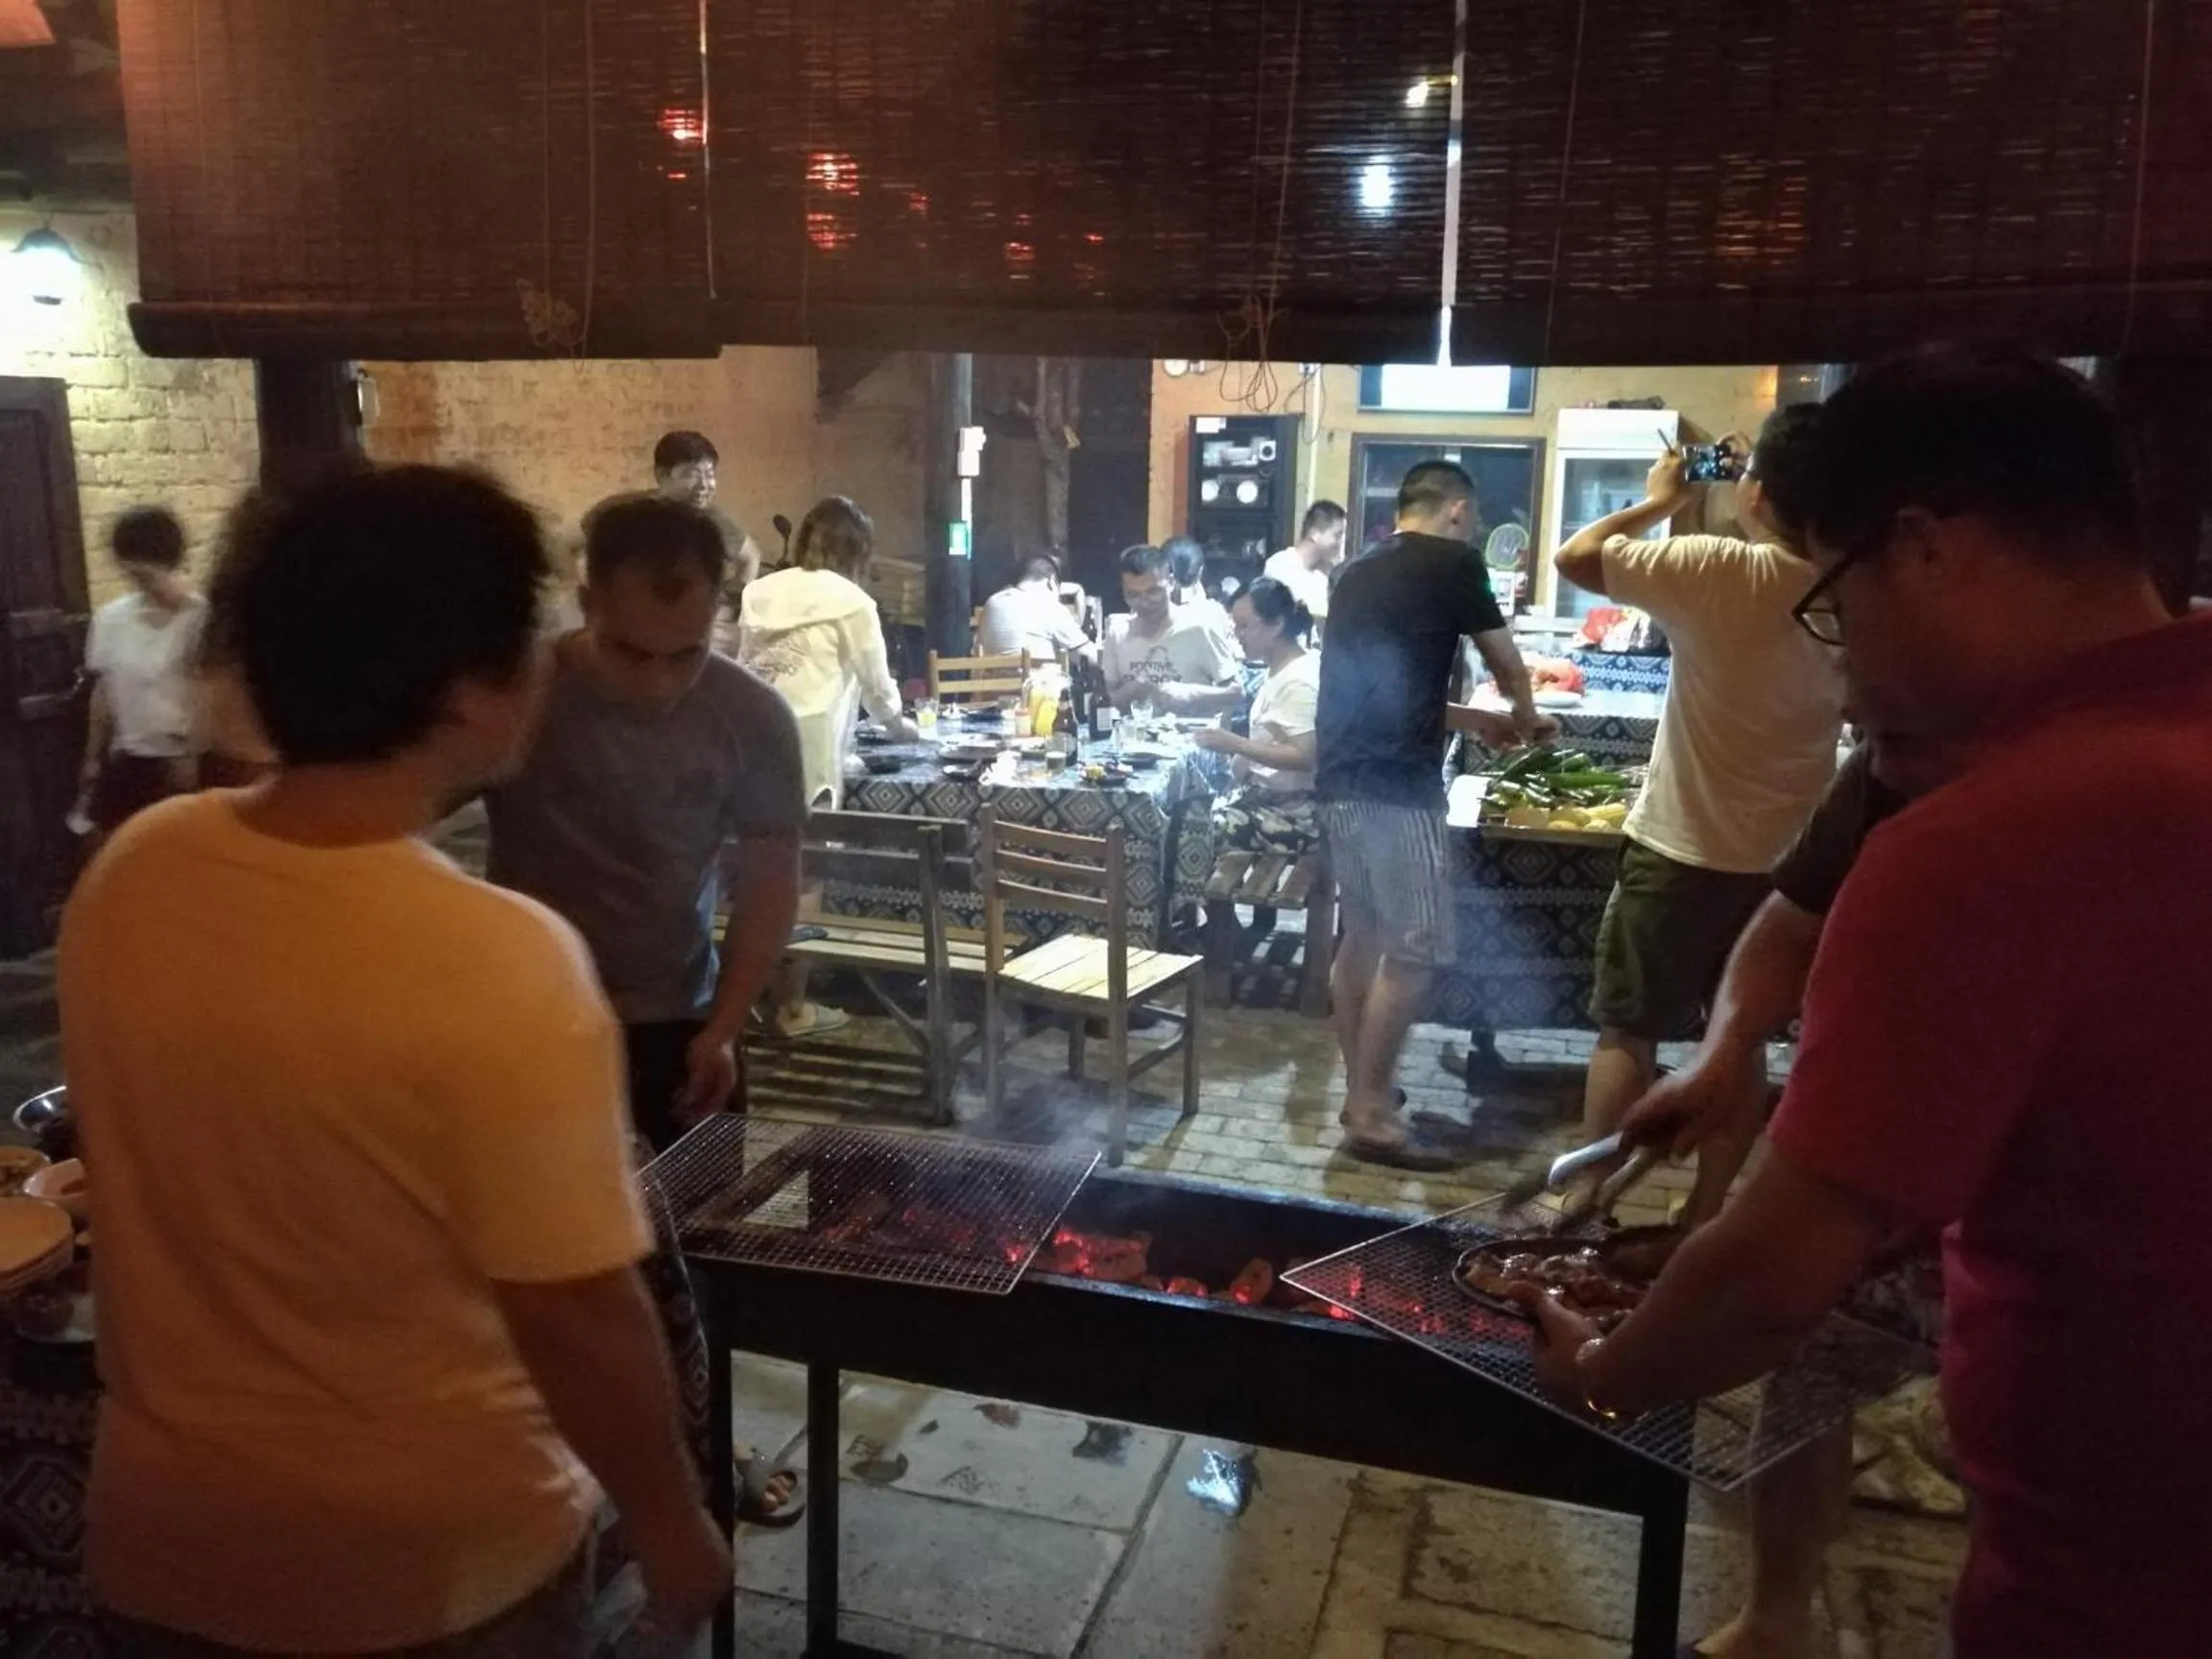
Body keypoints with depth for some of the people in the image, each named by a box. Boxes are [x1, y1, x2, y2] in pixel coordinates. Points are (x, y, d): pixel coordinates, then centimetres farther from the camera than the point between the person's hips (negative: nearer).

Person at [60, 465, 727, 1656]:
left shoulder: (126, 873, -10)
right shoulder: (504, 967, -30)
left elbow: (143, 1171, 4)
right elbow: (580, 1321, -24)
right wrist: (672, 1524, -7)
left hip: (164, 1533, 5)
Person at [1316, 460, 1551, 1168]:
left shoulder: (1358, 570, 18)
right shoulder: (1452, 562, -2)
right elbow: (1507, 665, 10)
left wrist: (1475, 720, 33)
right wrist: (1525, 716, 31)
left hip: (1340, 774, 8)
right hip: (1395, 782, -8)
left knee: (1362, 935, 16)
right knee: (1415, 949, -2)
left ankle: (1361, 1091, 24)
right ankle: (1371, 1116, 1)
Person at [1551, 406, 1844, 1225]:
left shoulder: (1716, 571, -17)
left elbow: (1575, 557, -9)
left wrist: (1657, 502, 5)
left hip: (1680, 849, -4)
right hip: (1787, 859, 4)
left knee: (1627, 1033, 7)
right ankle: (1707, 1215, 25)